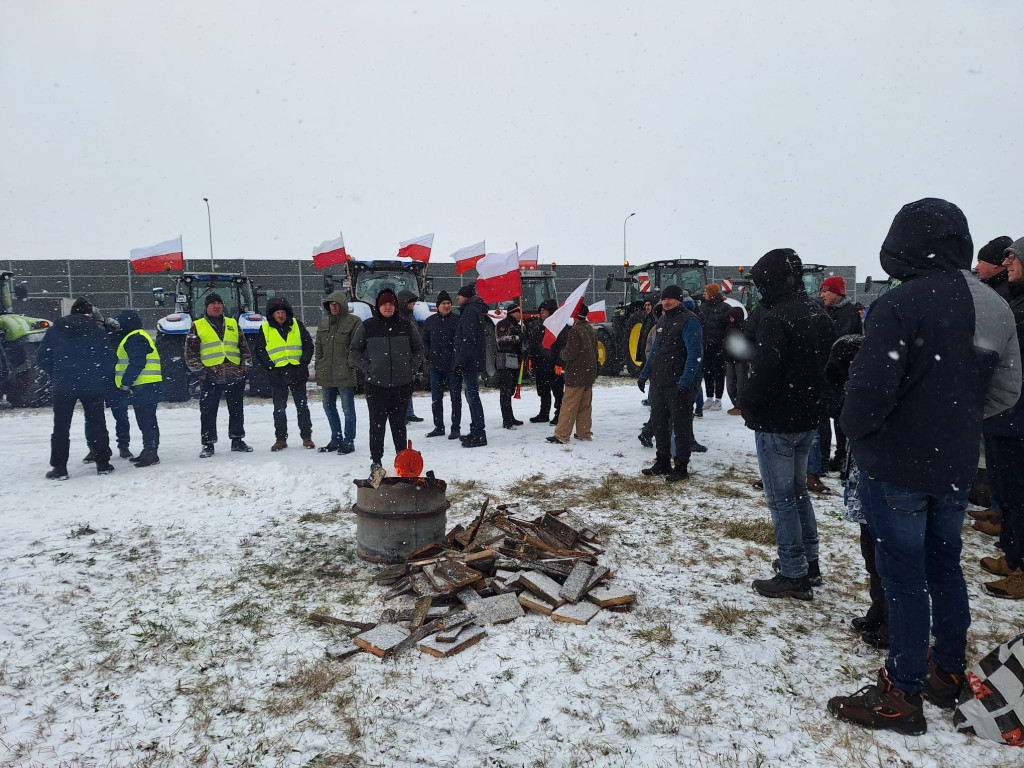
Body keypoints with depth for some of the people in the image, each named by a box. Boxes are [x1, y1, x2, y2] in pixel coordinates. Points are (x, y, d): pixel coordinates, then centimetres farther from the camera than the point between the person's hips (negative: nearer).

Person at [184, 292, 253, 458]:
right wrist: (198, 368, -6)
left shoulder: (233, 324, 16)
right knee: (208, 411, 0)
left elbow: (244, 346, 17)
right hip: (210, 377, -3)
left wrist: (246, 363, 7)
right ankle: (208, 444, 10)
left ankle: (237, 440, 20)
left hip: (235, 375, 3)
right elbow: (190, 351, 3)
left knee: (236, 410, 9)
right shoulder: (197, 326, 7)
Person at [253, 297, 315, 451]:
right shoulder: (265, 328, 3)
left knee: (302, 406, 6)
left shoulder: (296, 324, 4)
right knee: (279, 408, 6)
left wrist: (304, 362, -4)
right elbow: (258, 350, 6)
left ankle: (306, 437, 14)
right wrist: (269, 365, -6)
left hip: (297, 372, 0)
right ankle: (281, 439, 15)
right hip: (277, 374, 0)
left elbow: (308, 344, 7)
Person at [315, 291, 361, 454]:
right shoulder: (324, 321, 13)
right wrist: (318, 364, 10)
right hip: (326, 373, 7)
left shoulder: (353, 321, -6)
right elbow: (318, 345, 17)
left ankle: (348, 441, 9)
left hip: (345, 374, -7)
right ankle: (336, 439, 26)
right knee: (328, 406, 14)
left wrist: (350, 364, -14)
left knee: (348, 408, 0)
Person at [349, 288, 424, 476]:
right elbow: (354, 351, 10)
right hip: (376, 385, -1)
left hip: (402, 384, 1)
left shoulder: (406, 324, 3)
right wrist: (367, 367, 0)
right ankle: (376, 463, 13)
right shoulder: (367, 326, 1)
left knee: (399, 424, 10)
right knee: (377, 425, 2)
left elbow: (418, 348, 15)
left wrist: (412, 367, 5)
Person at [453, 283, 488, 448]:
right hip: (475, 362, 11)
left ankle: (479, 434, -8)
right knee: (472, 396, 15)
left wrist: (461, 361, -19)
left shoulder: (470, 311, -12)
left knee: (473, 397, -9)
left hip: (470, 362, -11)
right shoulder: (476, 310, 20)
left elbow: (468, 339, -19)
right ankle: (476, 432, 23)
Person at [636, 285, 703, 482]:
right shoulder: (663, 321, 17)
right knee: (658, 423, 14)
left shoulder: (689, 320, -10)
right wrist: (644, 375, 19)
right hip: (658, 382, 9)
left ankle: (681, 466, 10)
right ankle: (662, 462, 26)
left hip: (679, 384, -8)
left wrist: (685, 382, -24)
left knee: (681, 425, 1)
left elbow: (694, 353, -18)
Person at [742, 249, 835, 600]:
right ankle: (809, 563, 30)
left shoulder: (775, 317, -20)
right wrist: (810, 398, 16)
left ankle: (793, 575, 8)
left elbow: (766, 370, -24)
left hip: (776, 423, -9)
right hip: (808, 418, 9)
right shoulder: (819, 314, 9)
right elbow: (827, 363, 15)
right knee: (798, 490, 21)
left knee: (781, 498, 0)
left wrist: (747, 406, -9)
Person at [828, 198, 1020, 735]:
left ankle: (902, 695, 15)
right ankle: (950, 675, 35)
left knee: (903, 577, 3)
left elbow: (870, 389, -25)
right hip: (955, 465, 7)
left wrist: (854, 431, -6)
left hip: (896, 466, -7)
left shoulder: (899, 305, -21)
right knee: (945, 568, 20)